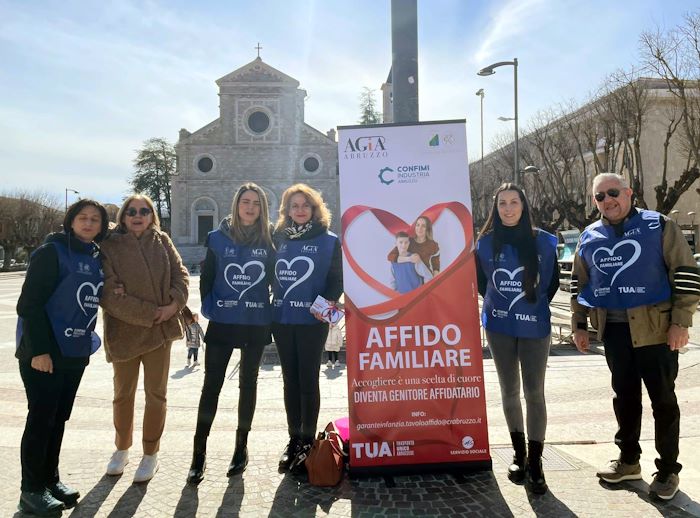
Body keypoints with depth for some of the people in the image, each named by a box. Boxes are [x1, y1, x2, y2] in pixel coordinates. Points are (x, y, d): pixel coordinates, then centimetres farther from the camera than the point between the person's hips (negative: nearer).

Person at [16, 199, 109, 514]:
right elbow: (29, 304, -15)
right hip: (44, 352, -6)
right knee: (41, 418, 1)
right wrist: (39, 349, -20)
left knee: (59, 418, 15)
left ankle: (50, 479, 28)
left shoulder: (97, 257, 9)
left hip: (76, 353, 7)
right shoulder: (52, 252, -11)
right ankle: (32, 490, 15)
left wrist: (88, 340, 12)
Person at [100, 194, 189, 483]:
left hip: (161, 329, 2)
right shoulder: (109, 247, -7)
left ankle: (151, 454, 24)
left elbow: (180, 274, 3)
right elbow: (109, 294, -14)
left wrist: (175, 304, -16)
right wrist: (149, 313, -17)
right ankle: (122, 449, 37)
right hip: (124, 330, -1)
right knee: (123, 394, 16)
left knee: (156, 393, 8)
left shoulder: (162, 241, 4)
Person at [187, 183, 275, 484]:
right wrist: (209, 309, -4)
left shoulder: (269, 241, 1)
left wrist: (274, 311, -2)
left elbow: (276, 279, 5)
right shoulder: (218, 238, 0)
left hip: (257, 324, 1)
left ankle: (241, 446, 25)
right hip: (222, 323, -1)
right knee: (211, 384, 0)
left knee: (248, 383, 12)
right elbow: (206, 277, 2)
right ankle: (199, 453, 9)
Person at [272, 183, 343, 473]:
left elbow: (337, 278, -2)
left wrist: (329, 301, -20)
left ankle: (308, 441, 14)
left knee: (308, 380, 2)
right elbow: (272, 275, 12)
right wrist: (274, 305, -2)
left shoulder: (329, 241, 1)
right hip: (282, 319, 4)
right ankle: (293, 439, 21)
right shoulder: (279, 239, 11)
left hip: (312, 321, -3)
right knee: (290, 380, 10)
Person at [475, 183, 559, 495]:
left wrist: (537, 305, 8)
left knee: (534, 393, -2)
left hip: (534, 325, -1)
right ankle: (519, 454, 24)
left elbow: (552, 281, 9)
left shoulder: (542, 241, -2)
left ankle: (535, 464, 7)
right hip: (498, 326, 2)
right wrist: (496, 303, 9)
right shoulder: (486, 242, 0)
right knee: (509, 391, 10)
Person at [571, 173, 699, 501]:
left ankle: (668, 470, 19)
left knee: (662, 399, 5)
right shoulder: (589, 238, 8)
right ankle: (628, 460, 30)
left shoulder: (658, 226, -5)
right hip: (613, 330, 4)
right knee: (624, 396, 15)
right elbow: (579, 285, 15)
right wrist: (579, 324, 10)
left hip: (656, 329, -4)